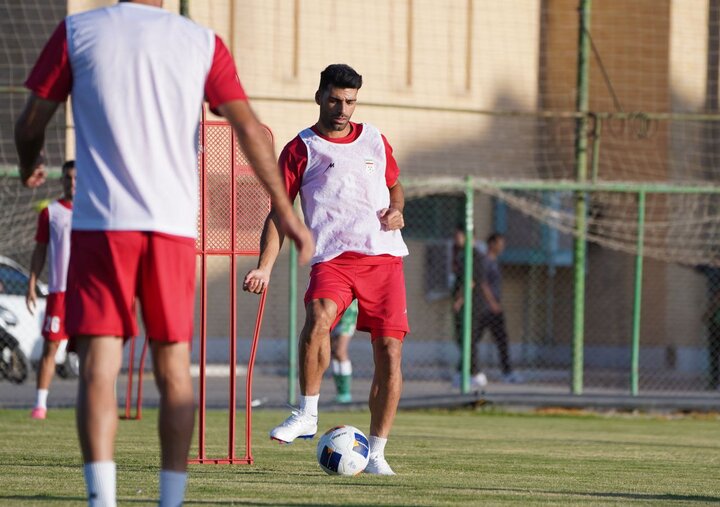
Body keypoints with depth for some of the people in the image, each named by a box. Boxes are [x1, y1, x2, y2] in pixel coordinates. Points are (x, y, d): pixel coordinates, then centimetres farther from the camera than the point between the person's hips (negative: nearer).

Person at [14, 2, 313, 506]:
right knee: (174, 367, 11)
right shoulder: (203, 43, 6)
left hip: (100, 224, -2)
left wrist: (29, 168, 29)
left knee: (99, 365, -4)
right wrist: (286, 212, 3)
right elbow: (249, 128, -1)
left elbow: (32, 122, 8)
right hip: (175, 224, 2)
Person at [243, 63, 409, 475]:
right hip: (333, 256, -3)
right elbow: (279, 210, 5)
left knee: (389, 350, -4)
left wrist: (397, 209, 6)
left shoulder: (374, 140, 16)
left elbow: (395, 184, 31)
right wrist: (265, 267, -7)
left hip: (384, 255, 3)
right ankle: (307, 414, -18)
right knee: (319, 317, -33)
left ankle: (376, 453, 5)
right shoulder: (301, 149, 6)